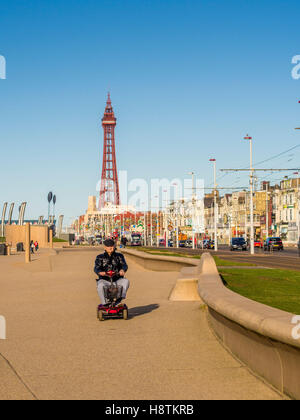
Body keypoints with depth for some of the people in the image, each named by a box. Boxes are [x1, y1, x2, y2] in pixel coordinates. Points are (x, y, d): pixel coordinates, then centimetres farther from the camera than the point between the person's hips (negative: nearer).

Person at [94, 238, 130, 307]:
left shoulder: (119, 256, 12)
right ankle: (104, 304, -23)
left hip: (117, 280, 1)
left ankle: (120, 298, -36)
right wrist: (100, 272, -31)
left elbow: (124, 265, -4)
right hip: (104, 280, -1)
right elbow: (96, 268, -5)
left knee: (126, 281, -30)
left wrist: (122, 270, -30)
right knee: (100, 286, -35)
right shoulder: (100, 257, 10)